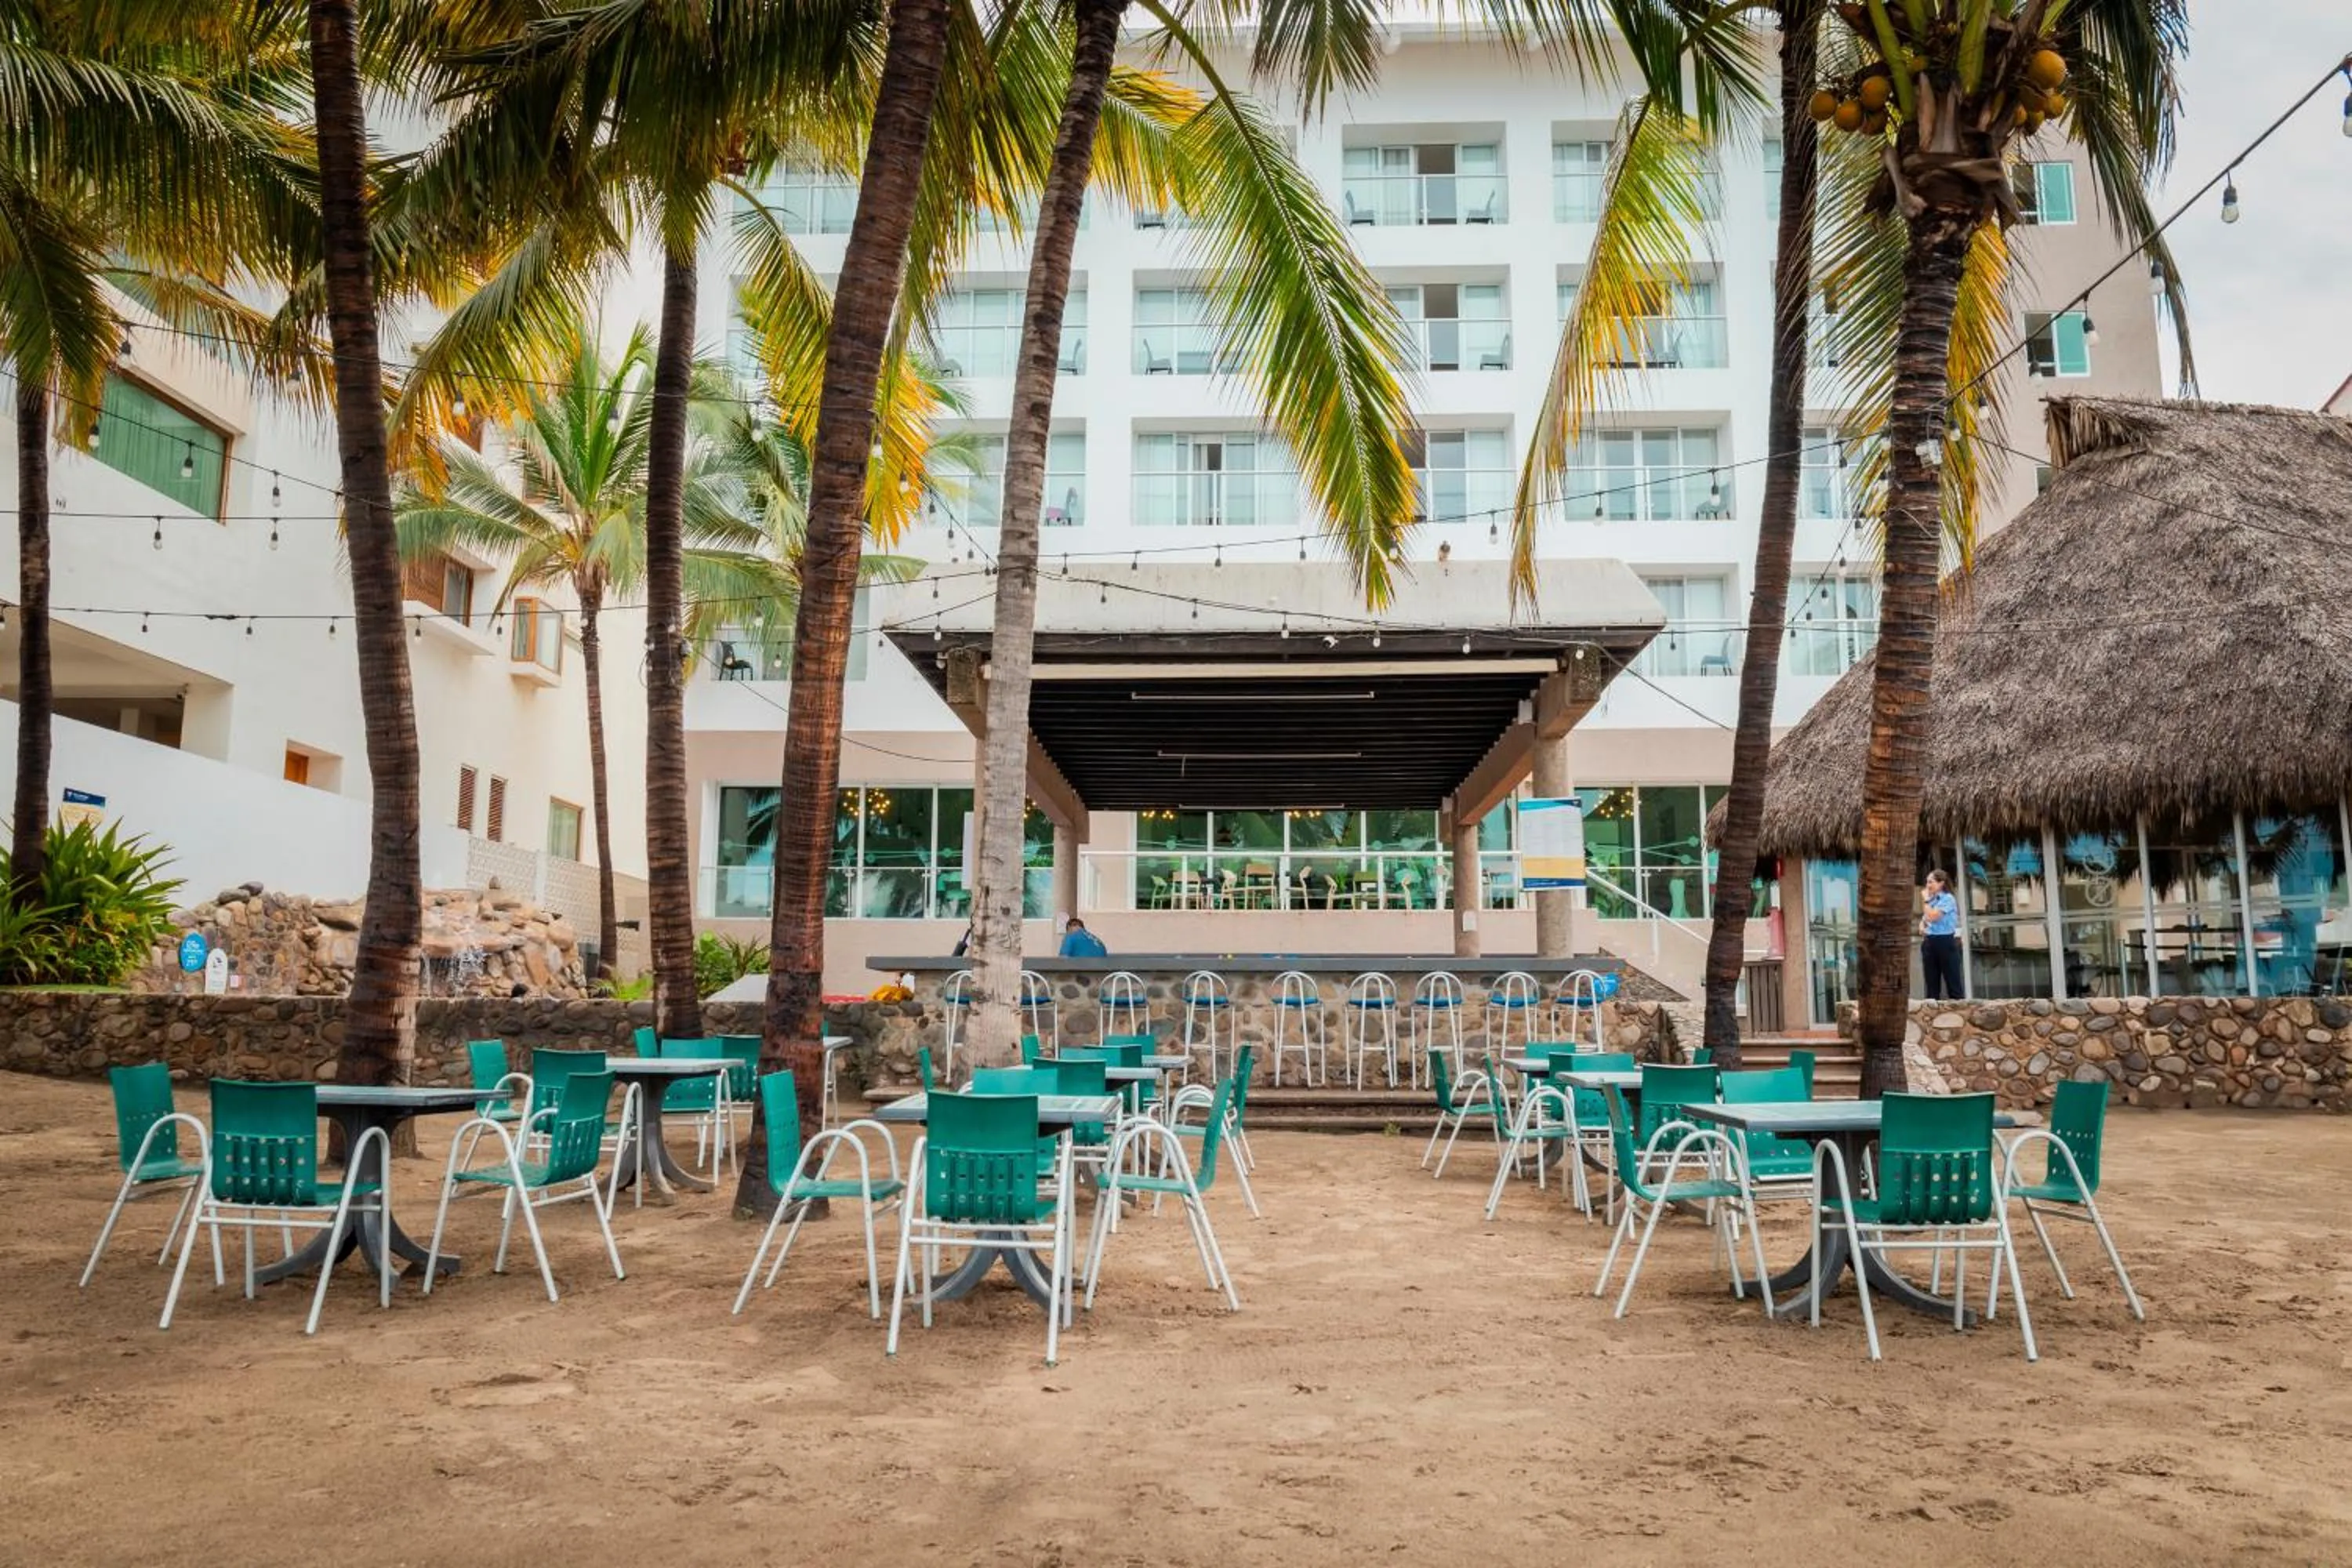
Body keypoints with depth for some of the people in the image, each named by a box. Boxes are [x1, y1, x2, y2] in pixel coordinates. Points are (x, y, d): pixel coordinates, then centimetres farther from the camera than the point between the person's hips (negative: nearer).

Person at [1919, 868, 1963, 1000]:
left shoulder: (1948, 899, -8)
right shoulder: (1931, 899, 14)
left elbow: (1933, 917, -18)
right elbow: (1924, 919, 24)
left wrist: (1926, 901, -6)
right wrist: (1922, 927, 2)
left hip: (1945, 941, -7)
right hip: (1929, 942, 7)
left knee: (1952, 978, -4)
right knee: (1931, 980, 7)